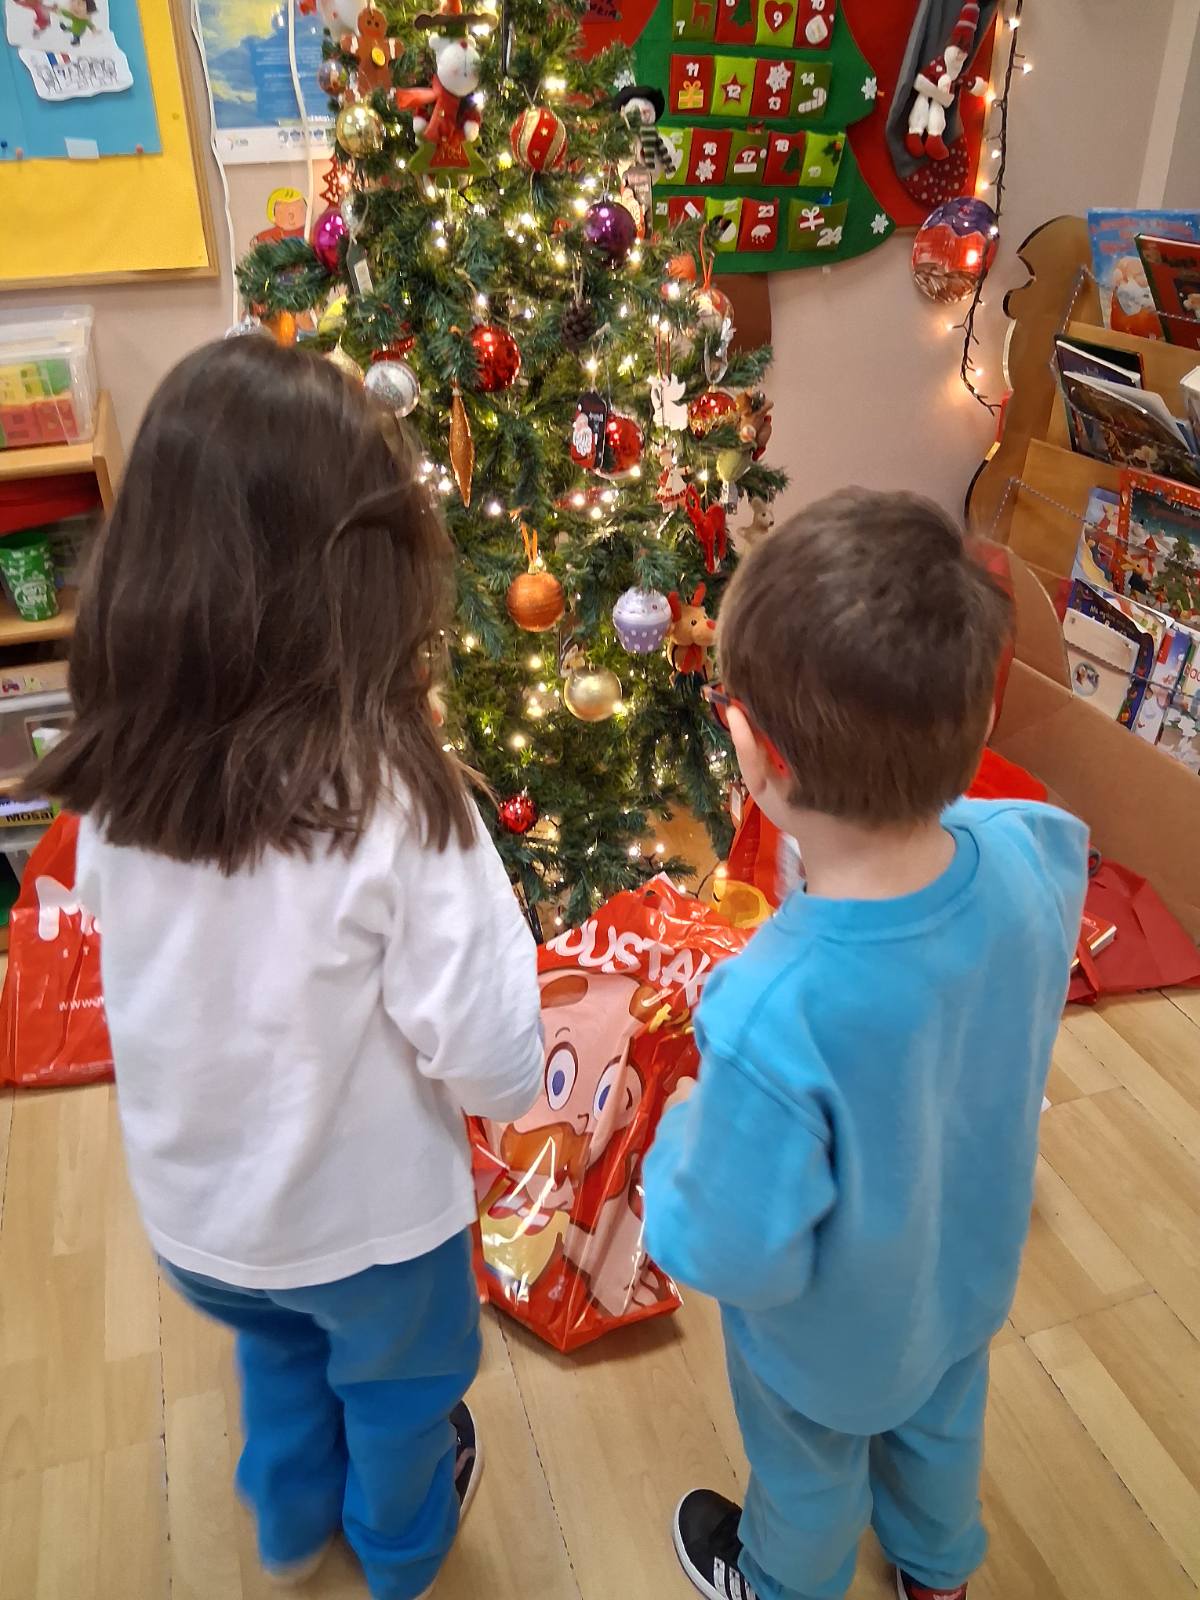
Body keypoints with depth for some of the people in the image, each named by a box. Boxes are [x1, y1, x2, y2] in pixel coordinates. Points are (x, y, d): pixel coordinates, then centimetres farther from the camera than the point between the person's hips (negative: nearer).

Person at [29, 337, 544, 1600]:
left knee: (275, 1352, 36)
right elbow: (493, 1069, -28)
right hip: (367, 1221, -4)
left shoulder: (115, 779, -18)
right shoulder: (395, 799, -34)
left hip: (190, 1210, 4)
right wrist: (488, 924, -10)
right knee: (398, 1389, 29)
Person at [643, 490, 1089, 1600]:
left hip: (830, 1334, -4)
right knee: (941, 1425, 37)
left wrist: (680, 1143, -15)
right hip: (972, 1273, 5)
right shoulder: (1032, 858, -31)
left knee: (811, 1477, 31)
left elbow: (735, 1257, -31)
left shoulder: (772, 1016, -47)